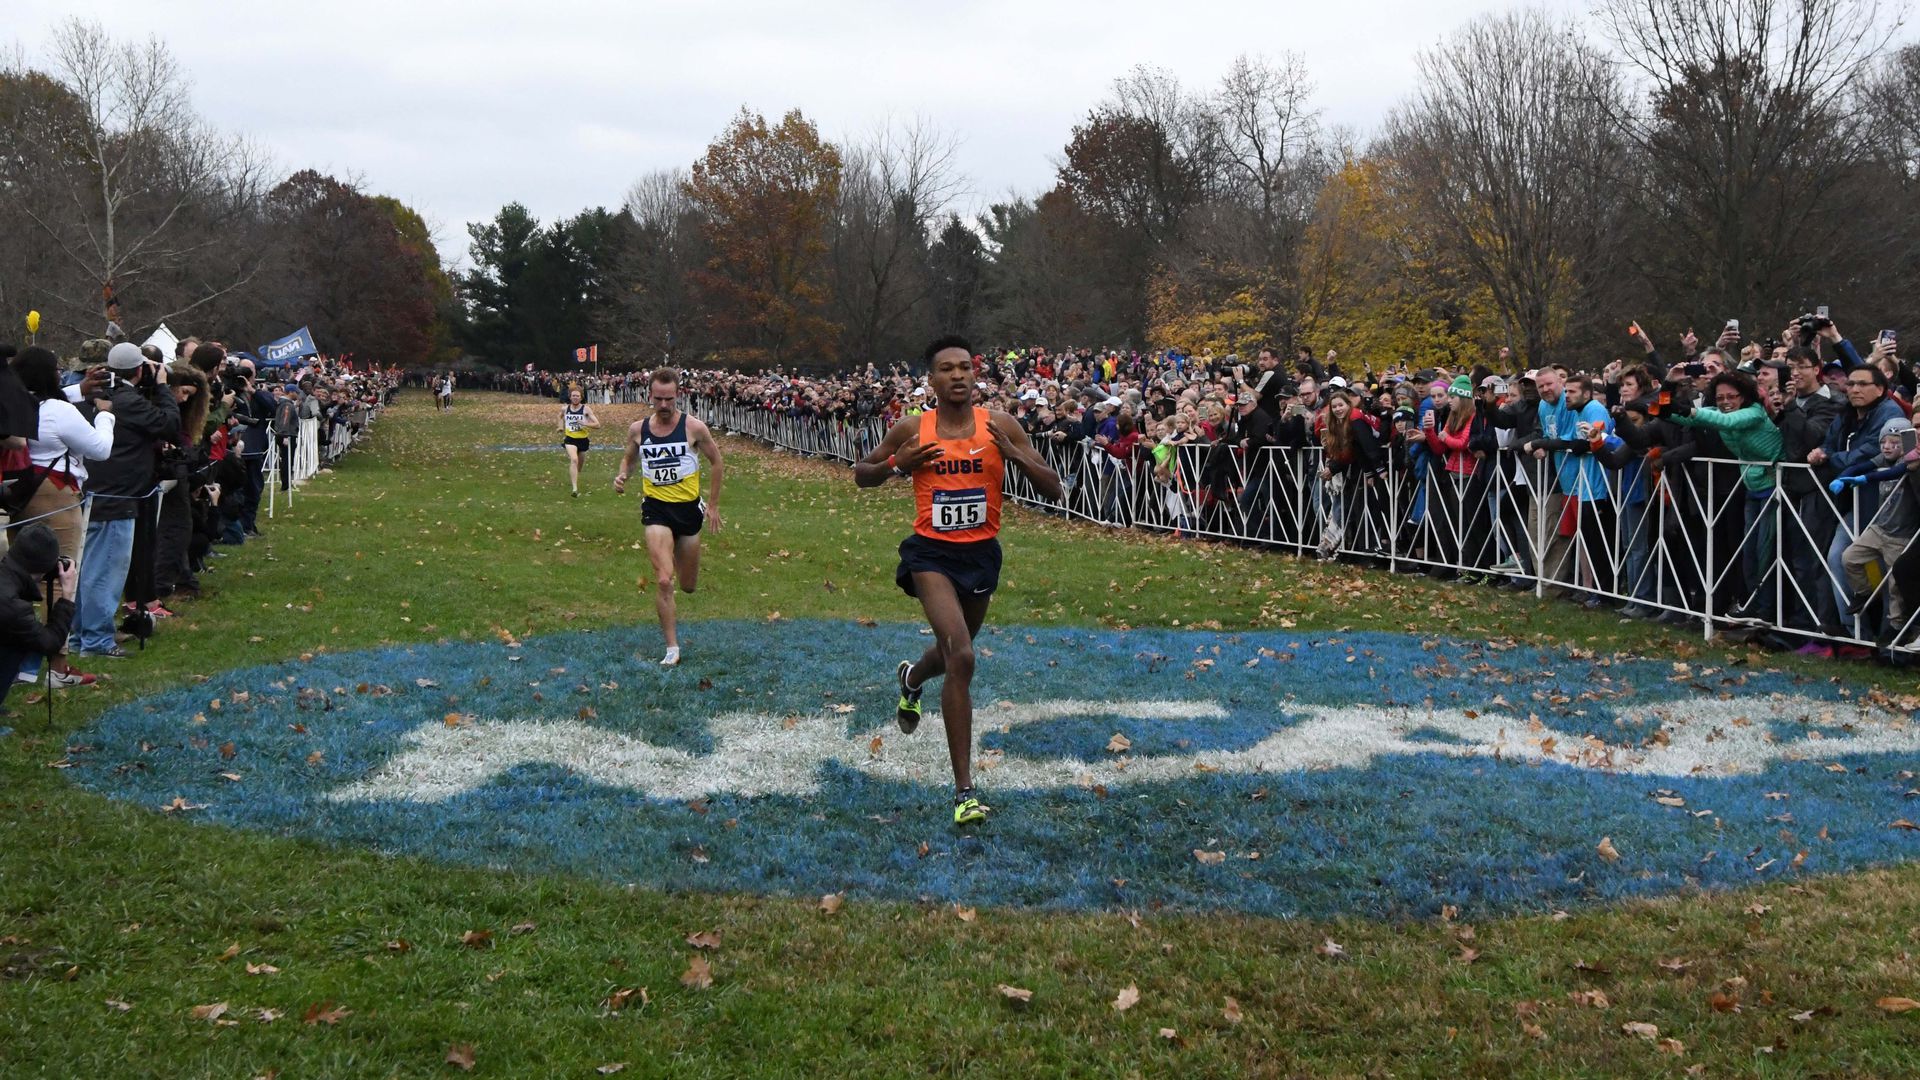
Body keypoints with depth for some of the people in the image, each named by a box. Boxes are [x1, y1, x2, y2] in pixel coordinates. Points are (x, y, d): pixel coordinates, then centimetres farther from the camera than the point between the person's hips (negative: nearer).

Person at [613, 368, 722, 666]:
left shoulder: (694, 427, -10)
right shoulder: (637, 429, -3)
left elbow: (716, 461, 3)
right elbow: (629, 458, 16)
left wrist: (713, 504, 5)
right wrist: (622, 475, -7)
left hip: (689, 507, 0)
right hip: (656, 508, 0)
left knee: (688, 586, 14)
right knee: (663, 581, -16)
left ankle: (680, 557, 53)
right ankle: (672, 647, -5)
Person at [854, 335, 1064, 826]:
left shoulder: (999, 425, -6)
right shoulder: (911, 430, -6)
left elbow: (1054, 490, -5)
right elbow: (860, 475, 8)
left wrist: (1014, 454, -21)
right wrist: (896, 465, -12)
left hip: (981, 552, 3)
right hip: (932, 551, -3)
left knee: (954, 652, 24)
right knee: (961, 657, -21)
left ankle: (912, 677, 64)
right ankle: (964, 789, -16)